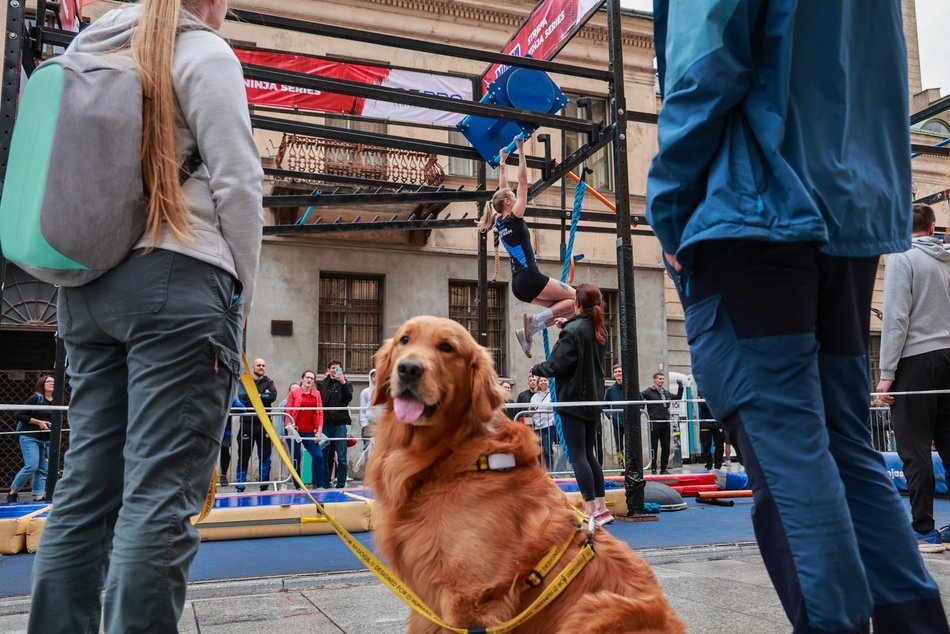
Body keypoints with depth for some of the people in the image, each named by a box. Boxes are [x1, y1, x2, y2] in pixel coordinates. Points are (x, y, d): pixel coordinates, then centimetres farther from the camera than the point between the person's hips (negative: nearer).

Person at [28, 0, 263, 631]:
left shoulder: (86, 51, 22)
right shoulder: (204, 52, 1)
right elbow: (238, 183, -7)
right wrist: (242, 292, 1)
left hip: (85, 288, 7)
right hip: (178, 280, -7)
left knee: (86, 485, 8)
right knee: (160, 493, -8)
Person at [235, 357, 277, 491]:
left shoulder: (269, 382, 12)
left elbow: (273, 397, -9)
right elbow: (243, 397, -11)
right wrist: (262, 395, -9)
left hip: (264, 424, 1)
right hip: (247, 423, -1)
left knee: (265, 456, 4)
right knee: (243, 456, 3)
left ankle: (264, 486, 13)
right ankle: (240, 487, 11)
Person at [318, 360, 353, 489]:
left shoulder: (346, 384, 8)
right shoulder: (322, 385, 12)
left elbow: (349, 398, -9)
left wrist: (343, 383, -19)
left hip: (341, 423, -2)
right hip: (326, 423, 2)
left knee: (341, 456, -3)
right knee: (325, 455, 6)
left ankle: (341, 484, 3)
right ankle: (326, 482, 16)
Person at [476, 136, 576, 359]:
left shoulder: (499, 221, 12)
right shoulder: (514, 219, -8)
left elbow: (502, 189, 24)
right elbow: (523, 182, -8)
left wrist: (502, 162, 31)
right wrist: (521, 151, -3)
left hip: (518, 284, 9)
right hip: (529, 278, -9)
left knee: (566, 308, 13)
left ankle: (528, 331, 1)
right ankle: (536, 320, -11)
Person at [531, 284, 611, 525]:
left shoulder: (573, 330, -15)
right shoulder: (599, 331, 10)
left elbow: (555, 366, -17)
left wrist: (536, 369, 2)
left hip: (573, 399, -8)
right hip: (592, 400, 8)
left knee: (578, 455, -5)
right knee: (588, 454, 15)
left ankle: (590, 511, -6)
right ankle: (601, 508, 16)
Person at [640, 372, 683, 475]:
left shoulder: (666, 392, 17)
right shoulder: (649, 391, -2)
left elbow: (678, 398, 28)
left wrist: (680, 388, 19)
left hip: (665, 422, 6)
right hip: (654, 423, -6)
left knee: (666, 447, 7)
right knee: (654, 447, 0)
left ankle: (664, 468, 16)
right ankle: (653, 468, 6)